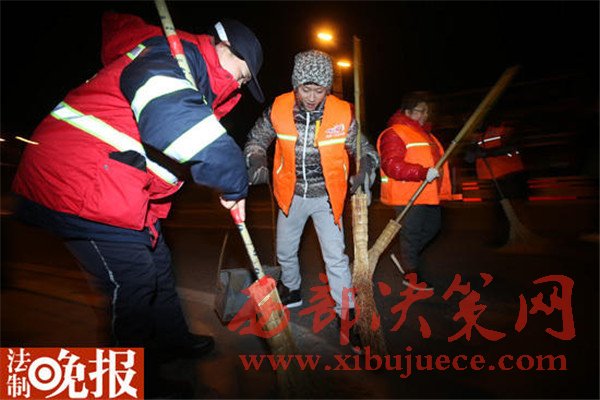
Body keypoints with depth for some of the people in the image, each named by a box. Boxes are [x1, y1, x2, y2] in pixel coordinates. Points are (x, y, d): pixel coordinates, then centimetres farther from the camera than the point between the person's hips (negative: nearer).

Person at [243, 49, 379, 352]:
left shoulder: (342, 114, -16)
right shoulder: (279, 109, -13)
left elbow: (364, 150, -4)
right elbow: (256, 140, 2)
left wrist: (365, 173, -24)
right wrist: (256, 164, -17)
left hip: (326, 196, -2)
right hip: (292, 195, 3)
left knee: (336, 256, -6)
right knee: (285, 252, 18)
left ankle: (347, 314, 12)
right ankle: (292, 290, 47)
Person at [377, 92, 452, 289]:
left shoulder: (424, 133, 20)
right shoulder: (394, 133, -12)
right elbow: (392, 165, -25)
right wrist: (423, 173, -31)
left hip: (428, 194, 10)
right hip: (408, 195, -10)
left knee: (433, 226, 20)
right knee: (411, 233, 0)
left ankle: (406, 256, 34)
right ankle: (411, 274, 17)